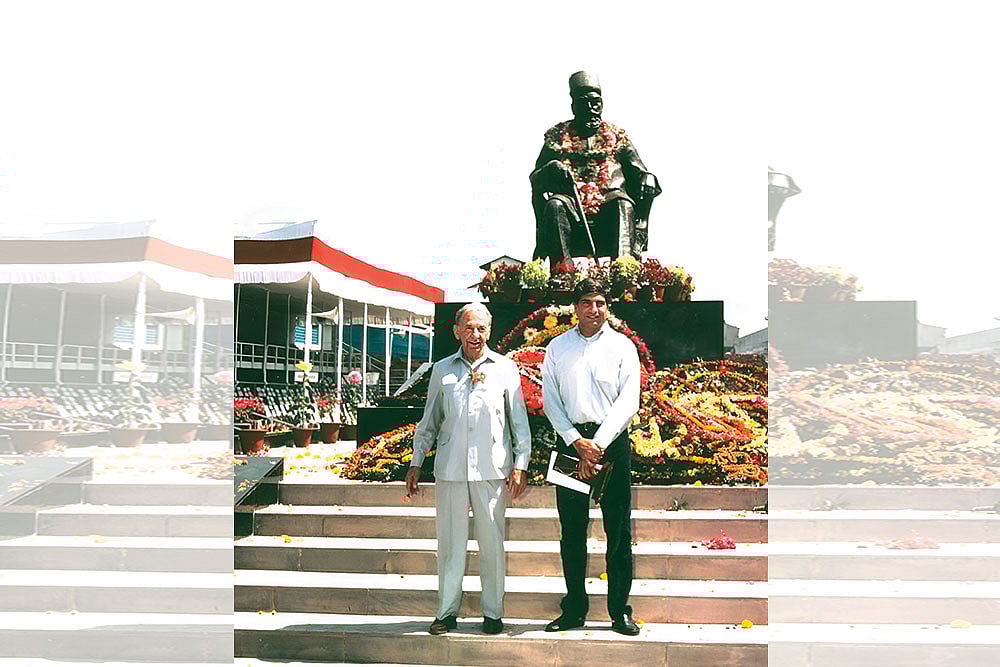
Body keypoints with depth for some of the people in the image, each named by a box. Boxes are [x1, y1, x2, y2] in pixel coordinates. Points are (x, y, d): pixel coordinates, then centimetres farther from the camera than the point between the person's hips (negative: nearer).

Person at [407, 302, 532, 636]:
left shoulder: (505, 368, 8)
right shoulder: (442, 370, 11)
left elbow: (519, 420, 9)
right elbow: (429, 421, 18)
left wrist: (521, 464, 2)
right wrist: (416, 463, 15)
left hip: (491, 468, -1)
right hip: (450, 467, 1)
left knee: (491, 541, 2)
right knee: (450, 542, 3)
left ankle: (493, 613, 12)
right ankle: (447, 612, 14)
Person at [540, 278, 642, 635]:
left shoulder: (622, 347, 4)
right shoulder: (557, 348, 8)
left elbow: (628, 402, -3)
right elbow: (550, 401, 4)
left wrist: (597, 445, -13)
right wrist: (577, 442, -9)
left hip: (613, 441, -1)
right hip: (571, 440, 1)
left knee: (619, 531, 1)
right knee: (572, 531, 5)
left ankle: (620, 611, 9)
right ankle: (574, 610, 14)